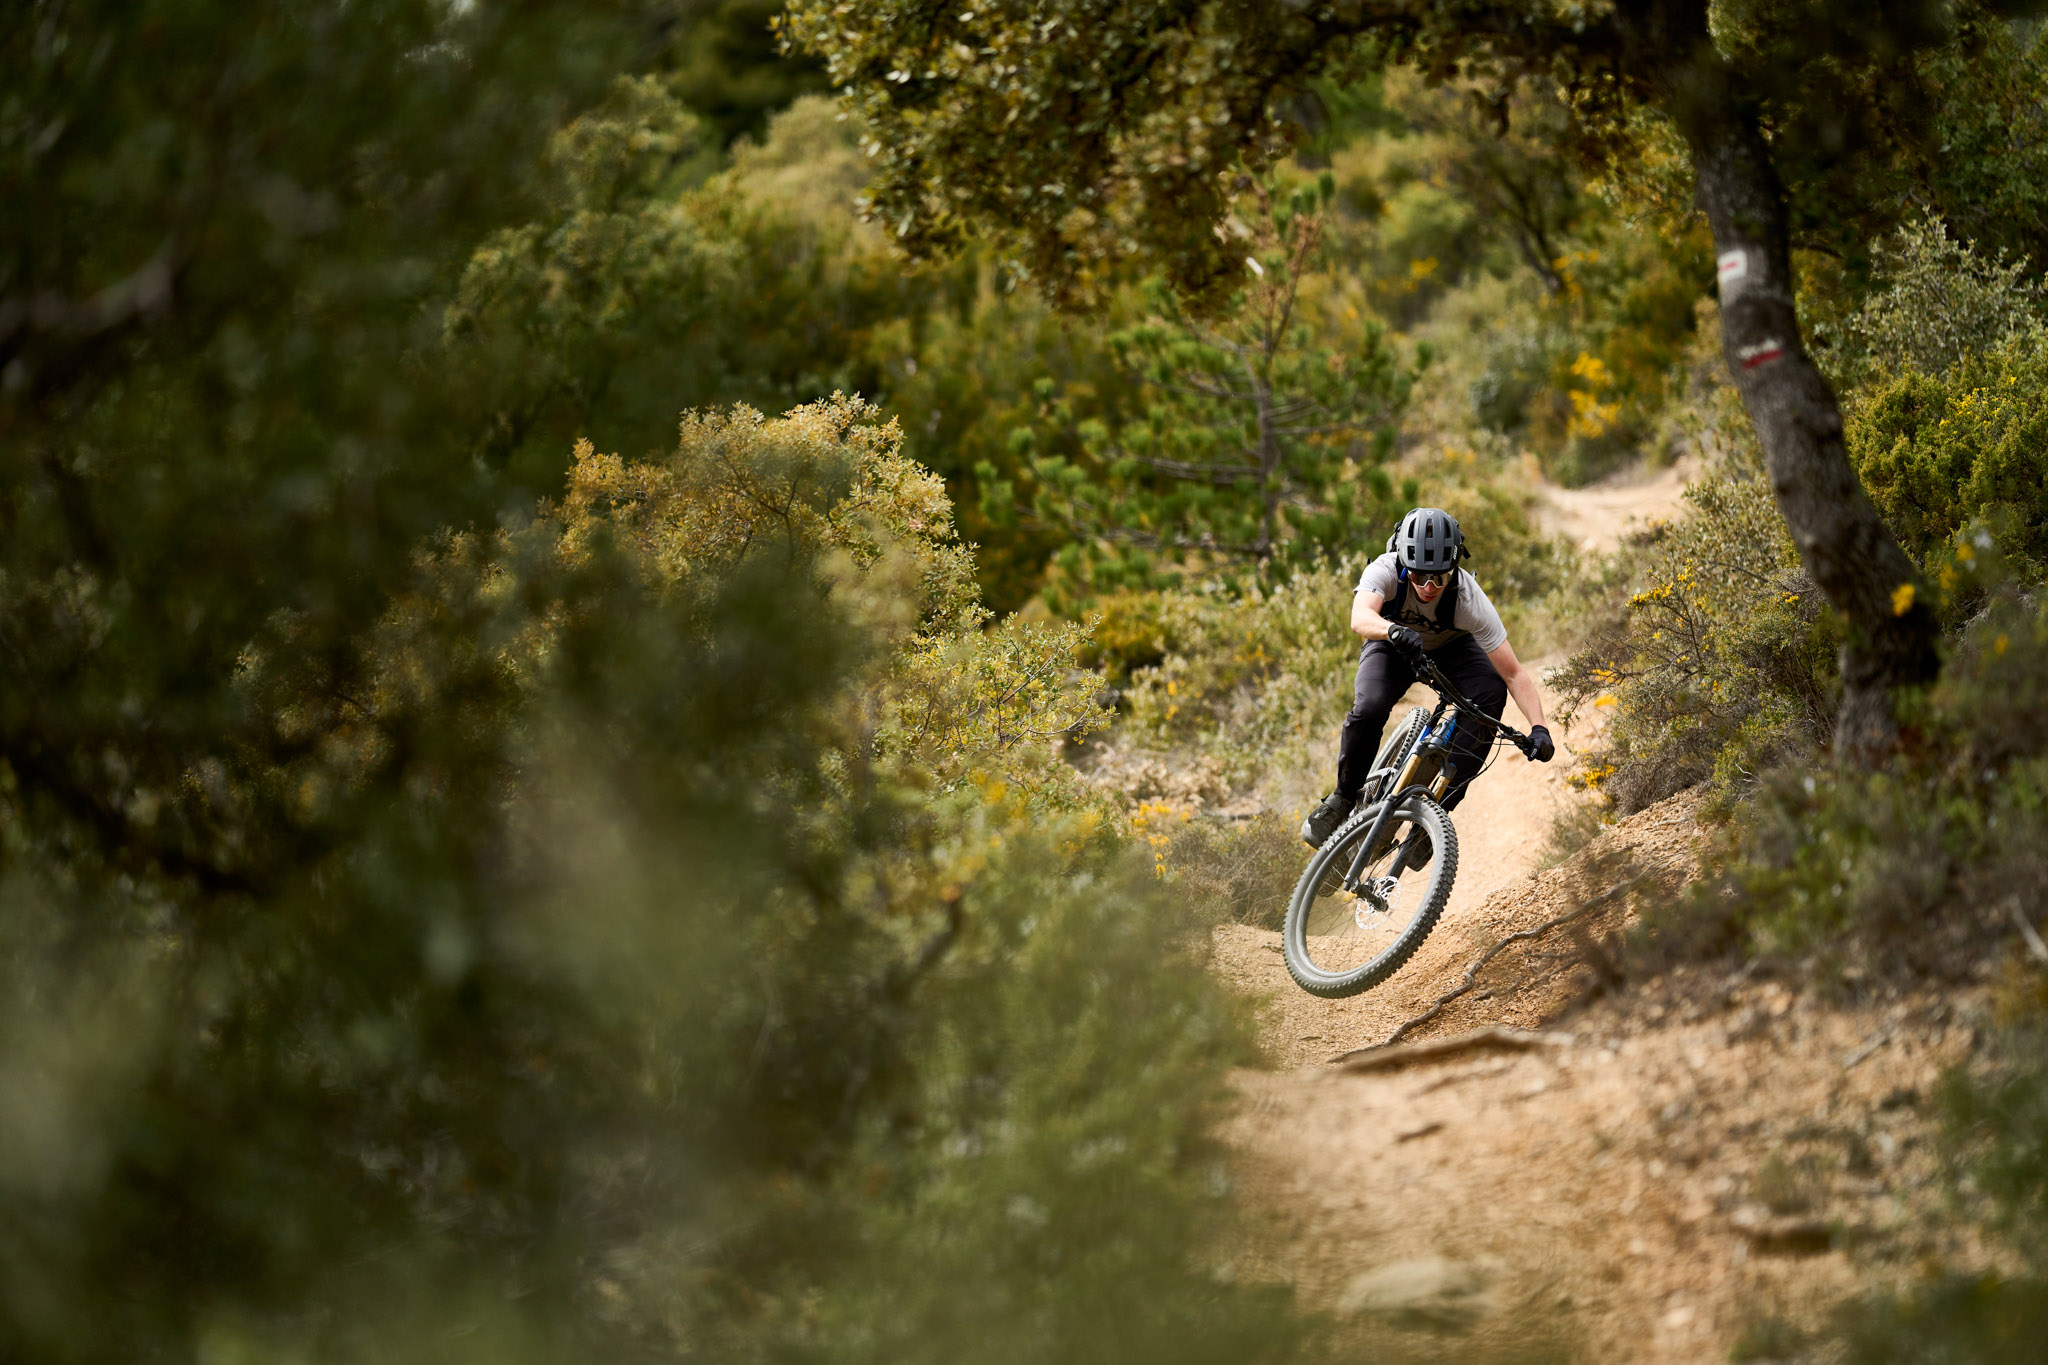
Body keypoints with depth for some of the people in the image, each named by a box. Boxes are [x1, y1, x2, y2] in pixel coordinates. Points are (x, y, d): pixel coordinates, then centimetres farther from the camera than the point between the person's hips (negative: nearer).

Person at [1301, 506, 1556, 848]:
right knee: (1368, 708, -30)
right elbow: (1360, 617, -55)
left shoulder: (1468, 598, -34)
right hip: (1393, 649, -1)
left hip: (1451, 649, 1)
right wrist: (1395, 631, -76)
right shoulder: (1385, 571, -34)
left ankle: (1440, 807, -21)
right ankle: (1343, 799, -4)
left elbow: (1514, 673, -35)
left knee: (1491, 692, -30)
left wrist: (1539, 727, -48)